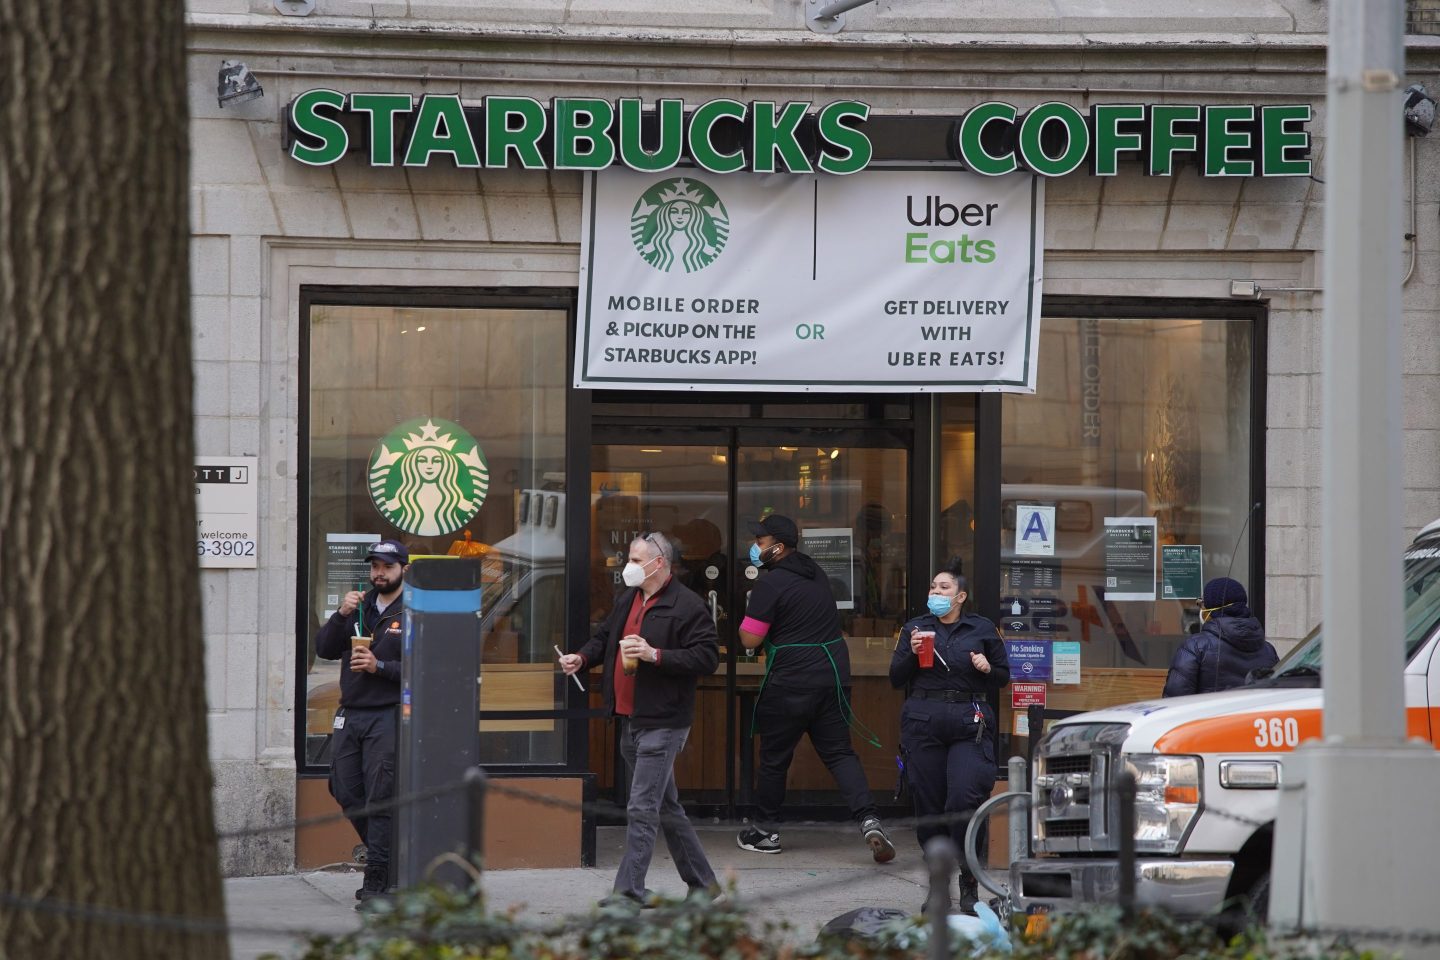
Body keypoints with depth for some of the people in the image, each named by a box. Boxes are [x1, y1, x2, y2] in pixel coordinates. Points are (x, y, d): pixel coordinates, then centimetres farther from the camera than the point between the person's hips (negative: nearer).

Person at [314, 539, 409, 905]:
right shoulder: (360, 607, 15)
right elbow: (324, 649, 7)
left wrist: (380, 667, -19)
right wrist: (341, 616, -7)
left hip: (388, 716, -7)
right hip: (350, 713, 7)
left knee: (380, 799, -8)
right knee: (346, 793, 8)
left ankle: (377, 878, -3)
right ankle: (390, 857, 25)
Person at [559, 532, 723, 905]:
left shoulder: (687, 607, -12)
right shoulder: (627, 600, 14)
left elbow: (707, 658, -17)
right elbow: (604, 638, 27)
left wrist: (656, 655, -24)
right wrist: (582, 657, 7)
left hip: (663, 723, -9)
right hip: (630, 720, 9)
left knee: (642, 809, -11)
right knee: (666, 808, 15)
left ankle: (629, 890, -10)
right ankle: (702, 882, 24)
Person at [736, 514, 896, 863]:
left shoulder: (771, 585, -13)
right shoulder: (815, 573, 13)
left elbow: (749, 639, -13)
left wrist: (746, 618, 7)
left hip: (789, 684, -6)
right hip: (833, 676, 6)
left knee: (774, 757, 9)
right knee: (839, 753, 6)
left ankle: (764, 832, 20)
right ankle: (869, 820, -13)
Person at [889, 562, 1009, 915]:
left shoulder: (983, 630, 10)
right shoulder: (914, 628, 14)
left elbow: (1003, 677, 15)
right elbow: (895, 679, 11)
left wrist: (987, 668, -6)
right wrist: (911, 654, -6)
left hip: (969, 722, -2)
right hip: (923, 723, 2)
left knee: (964, 799, -17)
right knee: (928, 804, 1)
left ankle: (970, 885, -6)